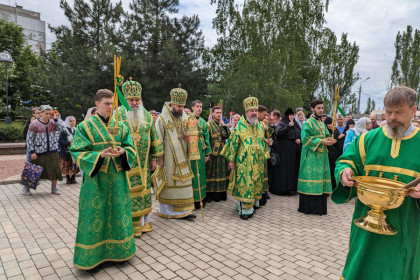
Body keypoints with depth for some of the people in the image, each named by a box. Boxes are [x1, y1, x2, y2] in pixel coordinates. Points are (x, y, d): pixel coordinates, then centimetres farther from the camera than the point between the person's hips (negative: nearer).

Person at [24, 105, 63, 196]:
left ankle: (54, 188, 20)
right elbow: (29, 139, -6)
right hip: (39, 152, -3)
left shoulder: (52, 123, 6)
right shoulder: (34, 124, -7)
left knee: (54, 170, 5)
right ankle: (26, 187, 29)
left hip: (52, 151, 3)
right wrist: (32, 152, -11)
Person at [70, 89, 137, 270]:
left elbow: (131, 149, 6)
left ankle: (118, 250, 28)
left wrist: (123, 151, -17)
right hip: (95, 179, -3)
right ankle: (92, 255, 21)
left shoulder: (120, 126, 8)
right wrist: (100, 155, -22)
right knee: (95, 215, 3)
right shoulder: (85, 126, -2)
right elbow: (77, 153, -7)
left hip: (117, 179, 3)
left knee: (118, 213, 10)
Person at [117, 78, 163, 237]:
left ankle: (144, 222, 25)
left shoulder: (147, 116, 8)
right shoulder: (118, 116, -3)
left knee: (143, 190, 11)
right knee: (127, 193, 0)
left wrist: (154, 158, 8)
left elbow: (154, 138, 11)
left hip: (143, 163, 4)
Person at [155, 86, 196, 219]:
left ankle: (183, 210, 17)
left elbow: (189, 136, 13)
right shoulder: (162, 118, -9)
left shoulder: (184, 117, 6)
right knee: (168, 184, 6)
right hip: (169, 158, -5)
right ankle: (166, 210, 22)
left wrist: (190, 152, 1)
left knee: (184, 183, 8)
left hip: (182, 158, 5)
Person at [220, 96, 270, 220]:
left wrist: (264, 156, 16)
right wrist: (231, 159, -9)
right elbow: (233, 142, -7)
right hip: (243, 162, -5)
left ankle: (253, 204, 28)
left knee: (256, 184, 12)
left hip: (258, 162, 6)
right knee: (244, 184, -5)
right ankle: (244, 209, 3)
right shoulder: (240, 125, -5)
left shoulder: (260, 126, 11)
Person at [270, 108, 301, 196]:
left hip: (294, 151, 6)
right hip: (284, 151, -6)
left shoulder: (296, 125, 15)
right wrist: (288, 126, -24)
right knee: (284, 169, -5)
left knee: (294, 168, 7)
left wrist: (299, 139, -1)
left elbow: (301, 135, 21)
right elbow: (278, 133, -20)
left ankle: (292, 187, 15)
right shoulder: (282, 124, -2)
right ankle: (283, 188, 2)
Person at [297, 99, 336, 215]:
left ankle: (319, 207, 16)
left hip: (321, 156, 8)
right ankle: (308, 207, 2)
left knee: (320, 180, 8)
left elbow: (327, 136, 17)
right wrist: (321, 141, -20)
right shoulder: (308, 123, -6)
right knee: (310, 180, -7)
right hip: (311, 157, -8)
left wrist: (329, 140, -6)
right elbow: (305, 138, -17)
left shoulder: (322, 124, 18)